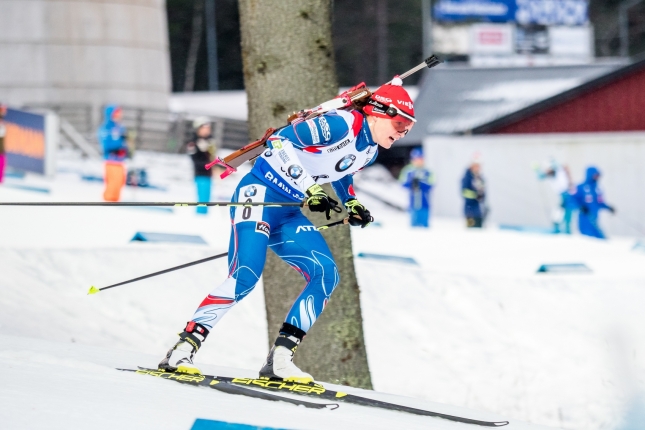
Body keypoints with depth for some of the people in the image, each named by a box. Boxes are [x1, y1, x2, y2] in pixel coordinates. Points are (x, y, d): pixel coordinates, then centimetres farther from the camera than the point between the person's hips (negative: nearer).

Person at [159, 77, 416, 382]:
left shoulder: (369, 150, 11)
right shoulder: (342, 124, -17)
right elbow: (281, 140, -24)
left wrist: (352, 204, 14)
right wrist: (310, 190, -29)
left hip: (288, 214, 9)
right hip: (259, 195, -9)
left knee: (326, 275, -6)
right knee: (245, 277, -23)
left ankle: (279, 359, -6)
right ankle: (182, 350, -17)